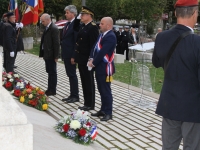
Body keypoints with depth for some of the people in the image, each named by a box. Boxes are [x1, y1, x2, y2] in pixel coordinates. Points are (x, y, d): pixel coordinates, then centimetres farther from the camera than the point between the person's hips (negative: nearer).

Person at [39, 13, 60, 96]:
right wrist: (43, 54, 13)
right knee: (50, 72, 13)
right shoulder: (47, 28, 13)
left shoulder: (54, 29, -16)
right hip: (47, 54, 9)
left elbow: (56, 43, -18)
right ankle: (50, 89, 20)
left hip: (51, 55, -9)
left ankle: (52, 90, 4)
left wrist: (56, 56, -18)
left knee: (52, 72, -2)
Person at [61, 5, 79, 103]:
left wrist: (73, 56, -19)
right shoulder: (67, 24, 14)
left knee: (72, 75, -2)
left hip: (71, 55, -9)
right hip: (66, 55, 9)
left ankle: (75, 96, 6)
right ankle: (72, 95, 20)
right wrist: (63, 54, 14)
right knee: (70, 75, 13)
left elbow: (76, 42, -17)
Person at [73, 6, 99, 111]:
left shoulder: (93, 27, -15)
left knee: (89, 82, 0)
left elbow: (93, 44, -19)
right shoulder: (82, 26, 12)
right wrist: (77, 19, 17)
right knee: (84, 82, 13)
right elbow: (74, 28, 35)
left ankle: (90, 104, 8)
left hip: (87, 60, -9)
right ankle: (86, 103, 21)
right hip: (81, 59, 9)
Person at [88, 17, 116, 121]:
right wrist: (91, 59, -3)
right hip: (99, 67, 10)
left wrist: (94, 63, -14)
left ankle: (108, 113, 4)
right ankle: (103, 110, 25)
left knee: (106, 90, -3)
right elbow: (95, 47, 13)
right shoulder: (102, 35, 14)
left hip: (105, 68, -10)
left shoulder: (110, 36, -17)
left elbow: (102, 52, -21)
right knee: (101, 90, 16)